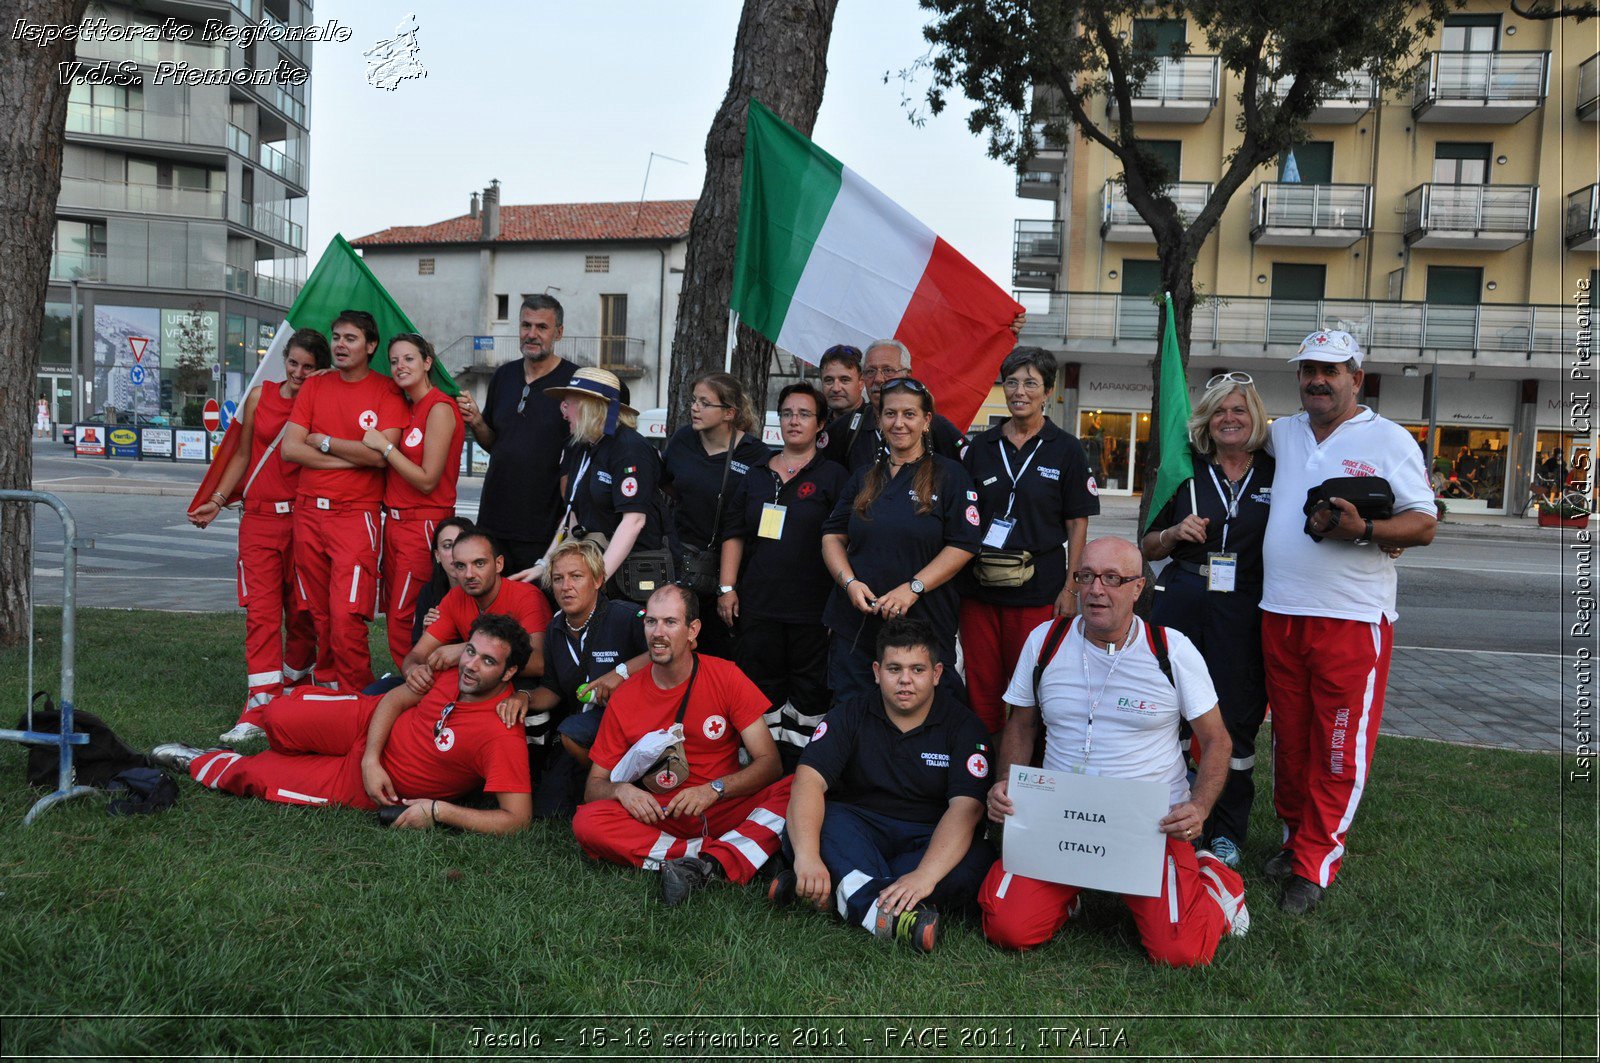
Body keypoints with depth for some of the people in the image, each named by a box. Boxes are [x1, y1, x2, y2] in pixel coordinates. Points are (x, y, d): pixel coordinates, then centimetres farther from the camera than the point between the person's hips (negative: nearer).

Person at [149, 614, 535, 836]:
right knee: (278, 717, -12)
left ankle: (198, 762, 33)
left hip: (363, 789, -4)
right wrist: (371, 760, -16)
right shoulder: (457, 674, -14)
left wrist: (438, 811, -36)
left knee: (253, 775, -3)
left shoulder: (501, 735, -34)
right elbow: (395, 699, 0)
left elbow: (516, 818, -36)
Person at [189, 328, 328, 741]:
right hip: (259, 517, 1)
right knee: (261, 610, -7)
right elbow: (243, 455, 15)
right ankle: (260, 706, -11)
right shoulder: (260, 396, 9)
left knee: (301, 611, 6)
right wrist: (217, 500, 11)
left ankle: (295, 689, 26)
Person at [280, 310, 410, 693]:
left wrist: (325, 442, -4)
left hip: (356, 514, -5)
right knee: (318, 614, 10)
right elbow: (290, 448, 2)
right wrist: (350, 458, -7)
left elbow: (381, 454, -15)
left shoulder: (387, 391, -1)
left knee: (346, 616, -12)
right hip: (308, 511, 5)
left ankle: (354, 696, 1)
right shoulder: (314, 386, 11)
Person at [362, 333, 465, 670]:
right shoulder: (407, 408, 14)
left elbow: (427, 480, -17)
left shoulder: (440, 408, -12)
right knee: (395, 614, 12)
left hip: (423, 525, -9)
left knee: (404, 622, -7)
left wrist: (384, 445, -14)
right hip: (395, 522, 9)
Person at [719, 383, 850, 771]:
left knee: (808, 688, 0)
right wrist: (727, 587, 7)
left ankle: (800, 766, 9)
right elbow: (734, 535, 15)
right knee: (762, 682, 7)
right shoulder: (757, 477, 15)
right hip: (757, 603, 4)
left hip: (812, 606, -4)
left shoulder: (833, 477, 3)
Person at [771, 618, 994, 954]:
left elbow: (965, 807, -18)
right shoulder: (849, 716, 1)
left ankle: (850, 891, -36)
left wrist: (924, 875, -37)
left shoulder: (963, 725, -4)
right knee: (805, 820, -28)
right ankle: (887, 914, -46)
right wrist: (807, 856, -35)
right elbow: (809, 779, -15)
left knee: (977, 858, -33)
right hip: (859, 831, 1)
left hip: (931, 840, -1)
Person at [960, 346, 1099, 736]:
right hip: (979, 587, 3)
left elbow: (1078, 524, 1)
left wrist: (1070, 588, -6)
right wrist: (955, 579, 4)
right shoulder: (981, 447, 9)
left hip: (1038, 590, -3)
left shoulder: (1065, 449, 1)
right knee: (980, 688, 7)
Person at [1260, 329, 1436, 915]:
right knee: (1288, 740, 12)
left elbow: (1424, 524, -5)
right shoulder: (1282, 432, 13)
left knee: (1340, 751, -2)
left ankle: (1313, 866, 6)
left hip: (1353, 619, -5)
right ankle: (1295, 838, 27)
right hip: (1280, 614, 5)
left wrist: (1363, 530, -23)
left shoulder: (1389, 440, -2)